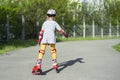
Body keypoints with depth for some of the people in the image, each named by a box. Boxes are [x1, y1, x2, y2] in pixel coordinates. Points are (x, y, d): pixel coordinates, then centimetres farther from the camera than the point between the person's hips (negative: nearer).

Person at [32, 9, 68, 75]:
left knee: (41, 51, -3)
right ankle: (55, 64, 13)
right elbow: (60, 30, 13)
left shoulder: (45, 23, 16)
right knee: (53, 51, 16)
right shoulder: (55, 23, 12)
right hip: (52, 39, 0)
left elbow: (41, 32, 12)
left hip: (44, 39, 1)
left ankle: (38, 66, -15)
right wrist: (65, 34, 27)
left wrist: (39, 39, 19)